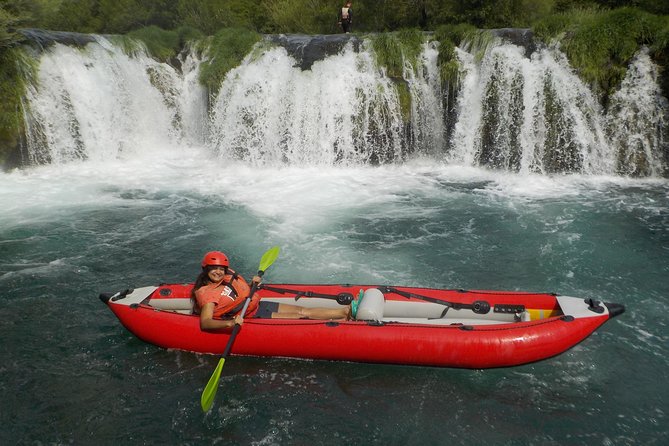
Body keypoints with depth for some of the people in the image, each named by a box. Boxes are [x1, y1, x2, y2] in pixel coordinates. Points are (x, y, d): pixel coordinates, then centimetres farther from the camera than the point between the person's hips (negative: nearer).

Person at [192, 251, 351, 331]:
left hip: (257, 305, 8)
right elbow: (205, 322, -33)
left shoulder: (227, 275, 4)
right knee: (300, 316, -12)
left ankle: (346, 310, -3)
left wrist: (254, 284, 0)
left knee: (302, 310, -2)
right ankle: (343, 321, -10)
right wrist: (230, 323, -49)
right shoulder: (207, 293, -20)